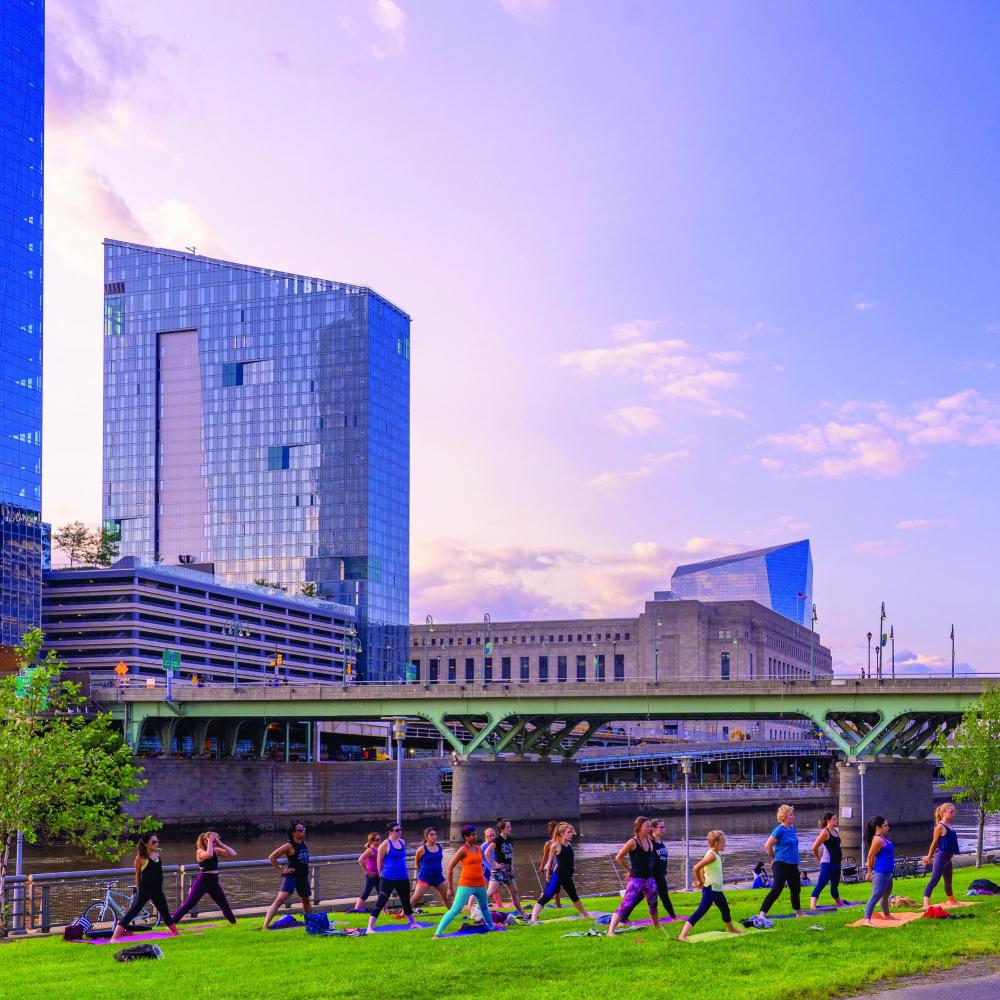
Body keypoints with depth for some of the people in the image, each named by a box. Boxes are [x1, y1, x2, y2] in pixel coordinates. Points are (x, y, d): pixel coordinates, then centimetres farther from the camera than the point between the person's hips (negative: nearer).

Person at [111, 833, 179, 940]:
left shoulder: (157, 854, 6)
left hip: (157, 890, 6)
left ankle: (175, 933, 34)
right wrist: (138, 889, 4)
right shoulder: (141, 858, -10)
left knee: (165, 913, 19)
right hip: (145, 890, -6)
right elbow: (138, 875, 0)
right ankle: (114, 937, -11)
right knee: (131, 913, -9)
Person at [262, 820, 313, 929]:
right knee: (279, 900, -20)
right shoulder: (289, 846, -14)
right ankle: (265, 926, -28)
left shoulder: (304, 844, 7)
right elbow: (272, 857, -14)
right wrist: (281, 869, -13)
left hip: (303, 877, 8)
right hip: (291, 876, -8)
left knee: (306, 901, 23)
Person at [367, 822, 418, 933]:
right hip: (388, 878, -7)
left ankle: (413, 923, 38)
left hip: (403, 878, 7)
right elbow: (379, 861, -6)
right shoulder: (385, 844, -12)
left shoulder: (402, 842, 8)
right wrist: (383, 874, 1)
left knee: (406, 901, 21)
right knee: (380, 903, -10)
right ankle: (370, 927, -12)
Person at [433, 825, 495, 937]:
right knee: (455, 910, -14)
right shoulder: (463, 850, -11)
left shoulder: (478, 848, 9)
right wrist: (450, 887, -10)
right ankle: (437, 933, -16)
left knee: (484, 908, 24)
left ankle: (491, 927, 46)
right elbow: (450, 867, -11)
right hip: (466, 885, -7)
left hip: (480, 885, 7)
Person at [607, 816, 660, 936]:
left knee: (653, 905, 19)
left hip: (649, 878, 7)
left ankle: (657, 927, 39)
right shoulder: (632, 842, -12)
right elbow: (618, 858, -7)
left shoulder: (649, 842, 8)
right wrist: (629, 870, 0)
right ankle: (610, 931, -18)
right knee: (625, 905, -15)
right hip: (636, 879, -7)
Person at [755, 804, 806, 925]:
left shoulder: (792, 829, 9)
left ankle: (798, 912, 41)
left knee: (796, 889, 21)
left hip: (793, 864, 8)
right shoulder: (779, 830, -14)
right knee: (776, 889, -15)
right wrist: (774, 858, -1)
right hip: (781, 864, -8)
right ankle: (762, 914, -18)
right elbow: (768, 846, -15)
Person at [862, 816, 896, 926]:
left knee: (886, 895, 27)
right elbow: (870, 856, -19)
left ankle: (886, 915, 45)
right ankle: (867, 920, -24)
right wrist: (870, 872, -13)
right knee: (876, 897, -17)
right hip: (880, 873, -10)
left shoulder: (883, 838, 13)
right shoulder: (878, 839, -16)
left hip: (887, 873, 10)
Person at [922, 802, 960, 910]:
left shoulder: (949, 826, 12)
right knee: (934, 881, -16)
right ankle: (926, 904, -24)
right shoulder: (940, 826, -13)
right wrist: (929, 857, 0)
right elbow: (934, 843, -7)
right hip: (941, 857, -9)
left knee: (948, 882, 24)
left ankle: (953, 902, 41)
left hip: (948, 858, 9)